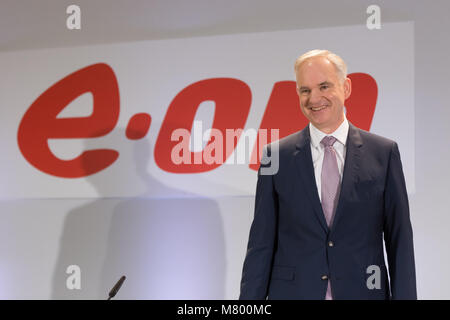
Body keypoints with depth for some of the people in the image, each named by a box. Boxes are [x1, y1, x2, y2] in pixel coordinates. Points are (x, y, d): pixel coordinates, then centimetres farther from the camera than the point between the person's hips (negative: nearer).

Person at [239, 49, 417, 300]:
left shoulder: (384, 152, 2)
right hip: (293, 291, 0)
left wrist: (404, 296, -5)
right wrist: (250, 301, -4)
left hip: (363, 291, 0)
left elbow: (400, 240, 2)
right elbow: (261, 242, 2)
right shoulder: (277, 155, 2)